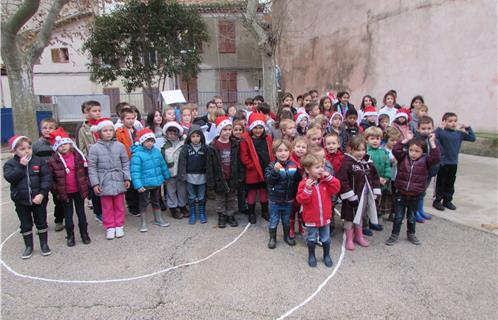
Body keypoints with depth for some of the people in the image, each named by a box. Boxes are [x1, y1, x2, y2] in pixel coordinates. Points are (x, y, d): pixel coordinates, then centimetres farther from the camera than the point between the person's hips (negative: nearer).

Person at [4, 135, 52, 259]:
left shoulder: (39, 161, -5)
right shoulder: (10, 164, -3)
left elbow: (46, 178, -9)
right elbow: (10, 178, -19)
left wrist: (42, 194, -18)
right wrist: (21, 166, -24)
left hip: (38, 199, -1)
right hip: (21, 201, 1)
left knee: (41, 222, 11)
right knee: (25, 225, 13)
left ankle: (44, 244, 27)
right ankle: (28, 246, 29)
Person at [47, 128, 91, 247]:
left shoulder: (79, 156, -4)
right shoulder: (53, 160, -8)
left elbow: (86, 171, 3)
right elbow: (51, 177, -2)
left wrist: (86, 184, 0)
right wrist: (56, 189, -4)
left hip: (79, 190, 1)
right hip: (65, 192, -1)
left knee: (81, 212, 11)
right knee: (68, 214, 11)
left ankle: (84, 233, 24)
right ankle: (70, 236, 23)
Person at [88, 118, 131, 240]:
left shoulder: (120, 146, -2)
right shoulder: (95, 148, -7)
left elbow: (125, 163, 4)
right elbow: (92, 167, -4)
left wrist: (127, 178, 0)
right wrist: (95, 183, -8)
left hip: (118, 181, 2)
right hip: (104, 182, -1)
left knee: (119, 206, 12)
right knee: (107, 207, 9)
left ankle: (119, 226, 27)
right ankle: (109, 227, 24)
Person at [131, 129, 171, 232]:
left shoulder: (156, 151, 0)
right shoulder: (137, 154, -18)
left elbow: (162, 165, 12)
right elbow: (135, 171, -21)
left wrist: (166, 176, 17)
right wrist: (138, 185, -25)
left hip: (157, 182, 6)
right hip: (144, 184, -5)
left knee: (156, 201, 21)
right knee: (143, 203, 9)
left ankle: (158, 219, 37)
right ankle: (143, 223, 23)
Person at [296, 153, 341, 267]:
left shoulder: (326, 180, -3)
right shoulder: (304, 183, -17)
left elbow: (336, 188, -9)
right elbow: (301, 200, -21)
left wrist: (329, 177, -18)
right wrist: (307, 189, -35)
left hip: (325, 217, 3)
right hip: (311, 218, -3)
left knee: (326, 238, 18)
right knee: (311, 239, 14)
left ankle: (327, 255, 39)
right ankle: (311, 256, 35)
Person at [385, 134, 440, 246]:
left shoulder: (425, 160, -5)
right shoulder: (403, 157, -4)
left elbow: (436, 158, -20)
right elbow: (395, 150, -17)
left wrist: (432, 143, -22)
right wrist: (406, 140, -16)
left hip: (415, 196, 0)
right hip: (401, 194, 0)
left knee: (411, 217, 18)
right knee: (398, 217, 9)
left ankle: (411, 234, 37)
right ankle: (394, 235, 21)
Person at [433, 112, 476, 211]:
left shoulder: (459, 133, 6)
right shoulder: (442, 132, -12)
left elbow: (473, 138, 12)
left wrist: (468, 128, 5)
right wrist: (441, 127, -35)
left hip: (454, 163, 5)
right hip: (442, 162, -5)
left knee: (450, 183, 14)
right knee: (441, 182, 4)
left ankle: (447, 201, 27)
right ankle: (437, 201, 15)